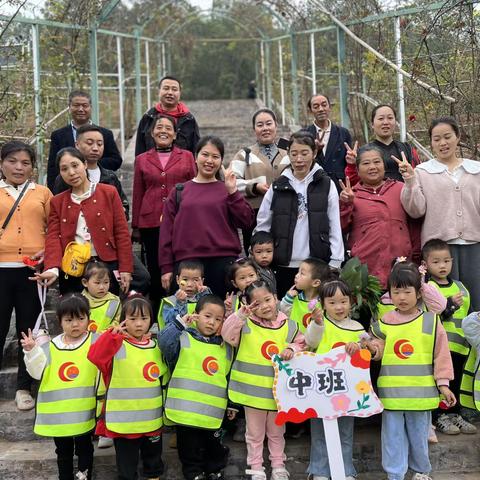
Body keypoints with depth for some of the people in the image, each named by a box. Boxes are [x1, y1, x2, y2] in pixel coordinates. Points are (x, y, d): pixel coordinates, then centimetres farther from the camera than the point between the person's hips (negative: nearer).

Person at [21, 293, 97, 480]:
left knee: (84, 448, 12)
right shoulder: (50, 347, 0)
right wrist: (32, 352, -14)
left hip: (84, 411, -2)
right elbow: (39, 372, -3)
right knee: (63, 450, 18)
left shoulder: (95, 342, -6)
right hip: (58, 412, 3)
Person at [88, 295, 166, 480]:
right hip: (124, 421, -4)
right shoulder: (117, 345, -11)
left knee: (154, 463, 21)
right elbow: (95, 356, -30)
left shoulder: (157, 346, 4)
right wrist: (111, 334, -32)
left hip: (152, 420, 4)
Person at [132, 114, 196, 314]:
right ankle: (156, 318, 15)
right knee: (156, 271, 4)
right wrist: (135, 227, 11)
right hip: (151, 223, 1)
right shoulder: (142, 160, 10)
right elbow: (137, 195, 12)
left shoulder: (187, 157, 8)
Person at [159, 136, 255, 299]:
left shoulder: (228, 190, 10)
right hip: (187, 264, 1)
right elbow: (167, 230, 9)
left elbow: (246, 221, 0)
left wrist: (232, 192, -8)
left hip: (223, 262, 0)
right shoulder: (179, 191, 11)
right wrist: (166, 268, 5)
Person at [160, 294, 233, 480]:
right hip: (186, 410, -3)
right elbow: (164, 342, -24)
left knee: (216, 449, 16)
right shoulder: (183, 339, -4)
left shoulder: (225, 348, 10)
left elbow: (229, 378, 16)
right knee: (191, 450, 8)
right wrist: (179, 324, -29)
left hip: (214, 413, 3)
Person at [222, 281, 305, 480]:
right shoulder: (246, 324, -8)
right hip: (253, 389, -1)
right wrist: (240, 315, -30)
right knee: (255, 433, 14)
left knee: (276, 432, 20)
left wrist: (292, 349, -14)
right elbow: (228, 335, -20)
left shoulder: (289, 326, -2)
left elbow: (301, 345, 7)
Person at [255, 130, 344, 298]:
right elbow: (262, 226, 9)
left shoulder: (326, 185, 2)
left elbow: (335, 226, 1)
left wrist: (335, 263, -4)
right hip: (285, 265, 1)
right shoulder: (277, 187, 5)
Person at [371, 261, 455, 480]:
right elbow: (377, 352, 10)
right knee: (393, 435, 7)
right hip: (391, 392, 0)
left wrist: (443, 384, 1)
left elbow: (441, 355, 2)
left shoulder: (431, 322, -2)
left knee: (419, 434, 14)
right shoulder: (383, 323, 1)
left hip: (421, 392, 0)